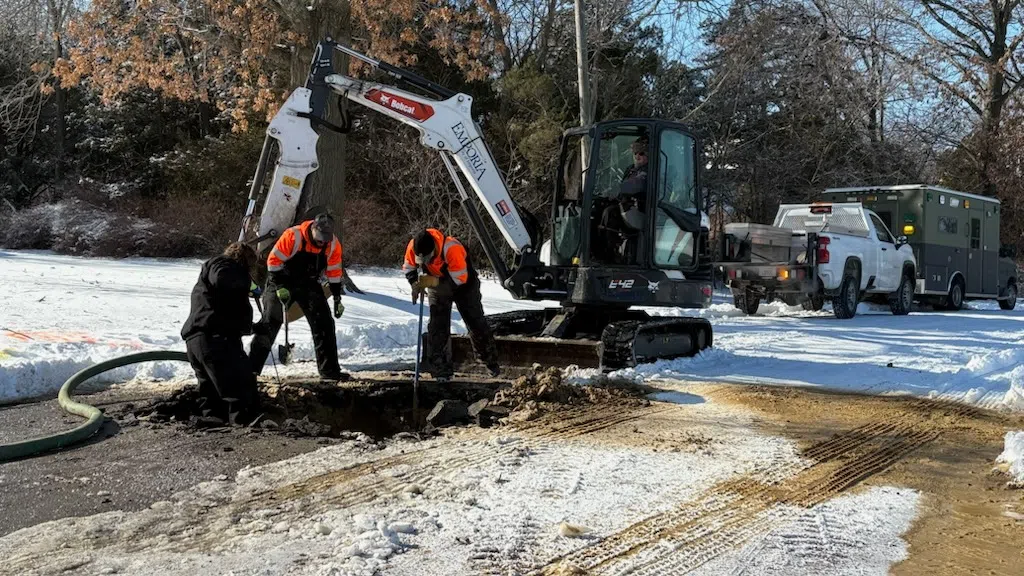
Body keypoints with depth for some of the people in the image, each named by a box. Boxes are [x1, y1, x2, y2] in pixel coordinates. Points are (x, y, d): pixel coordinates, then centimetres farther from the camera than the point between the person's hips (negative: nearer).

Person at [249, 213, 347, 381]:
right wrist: (279, 287, -24)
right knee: (269, 324, -8)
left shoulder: (333, 244, -11)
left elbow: (334, 272, 2)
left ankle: (329, 370, 4)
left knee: (324, 324, -3)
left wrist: (337, 299, 3)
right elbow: (273, 261, -19)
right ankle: (251, 367, -3)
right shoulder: (293, 236, -25)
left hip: (309, 285, 4)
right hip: (282, 282, -4)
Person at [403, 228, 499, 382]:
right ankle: (440, 370, -4)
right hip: (437, 288, 4)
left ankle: (491, 361, 24)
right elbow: (408, 268, -7)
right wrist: (415, 283, -26)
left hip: (463, 285, -3)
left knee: (476, 323, 6)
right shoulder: (413, 246, -26)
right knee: (437, 327, -8)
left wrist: (434, 281, -44)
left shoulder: (452, 248, -41)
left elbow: (460, 279, -38)